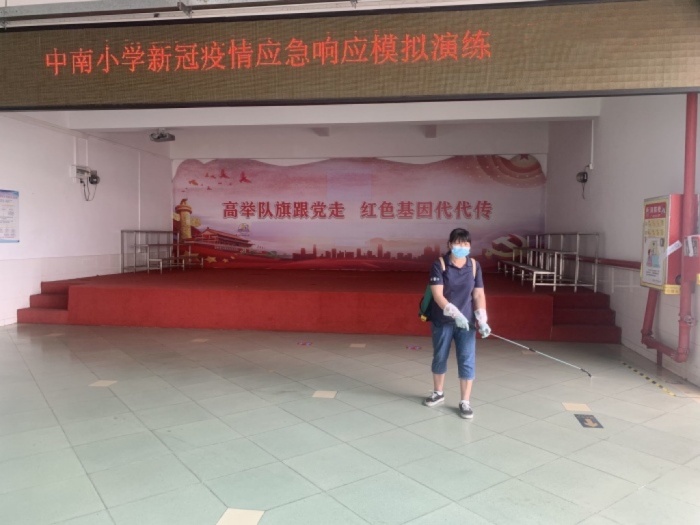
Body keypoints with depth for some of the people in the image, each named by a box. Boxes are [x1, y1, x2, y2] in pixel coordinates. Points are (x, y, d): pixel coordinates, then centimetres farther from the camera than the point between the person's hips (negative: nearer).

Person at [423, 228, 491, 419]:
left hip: (467, 321, 1)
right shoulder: (440, 264, -11)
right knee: (439, 358, 14)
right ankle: (438, 393, 36)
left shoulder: (474, 265, -1)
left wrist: (482, 319, -11)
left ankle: (465, 402, 13)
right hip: (442, 321, -1)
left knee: (467, 361, 0)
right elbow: (437, 295, -17)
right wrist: (455, 314, -29)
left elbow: (479, 294, 1)